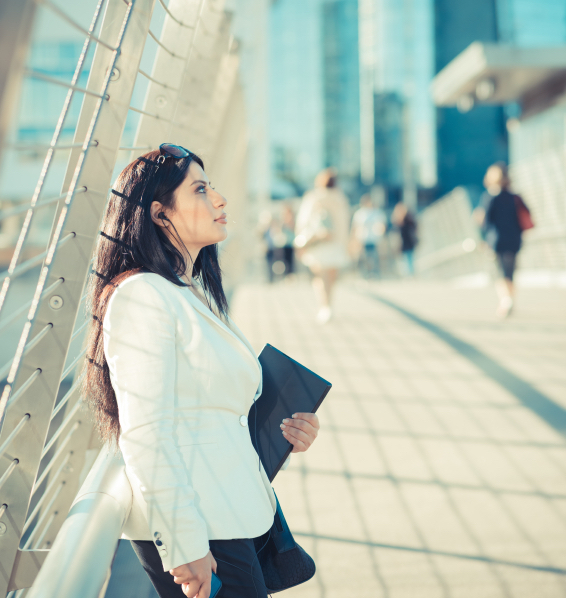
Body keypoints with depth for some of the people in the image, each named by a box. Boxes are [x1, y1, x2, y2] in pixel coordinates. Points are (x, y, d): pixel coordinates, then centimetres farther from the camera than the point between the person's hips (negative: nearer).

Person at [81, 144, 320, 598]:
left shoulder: (198, 296, 16)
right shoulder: (142, 296, -15)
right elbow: (144, 435, -20)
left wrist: (282, 432, 7)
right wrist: (185, 545, -21)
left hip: (234, 517, 9)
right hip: (196, 527, -9)